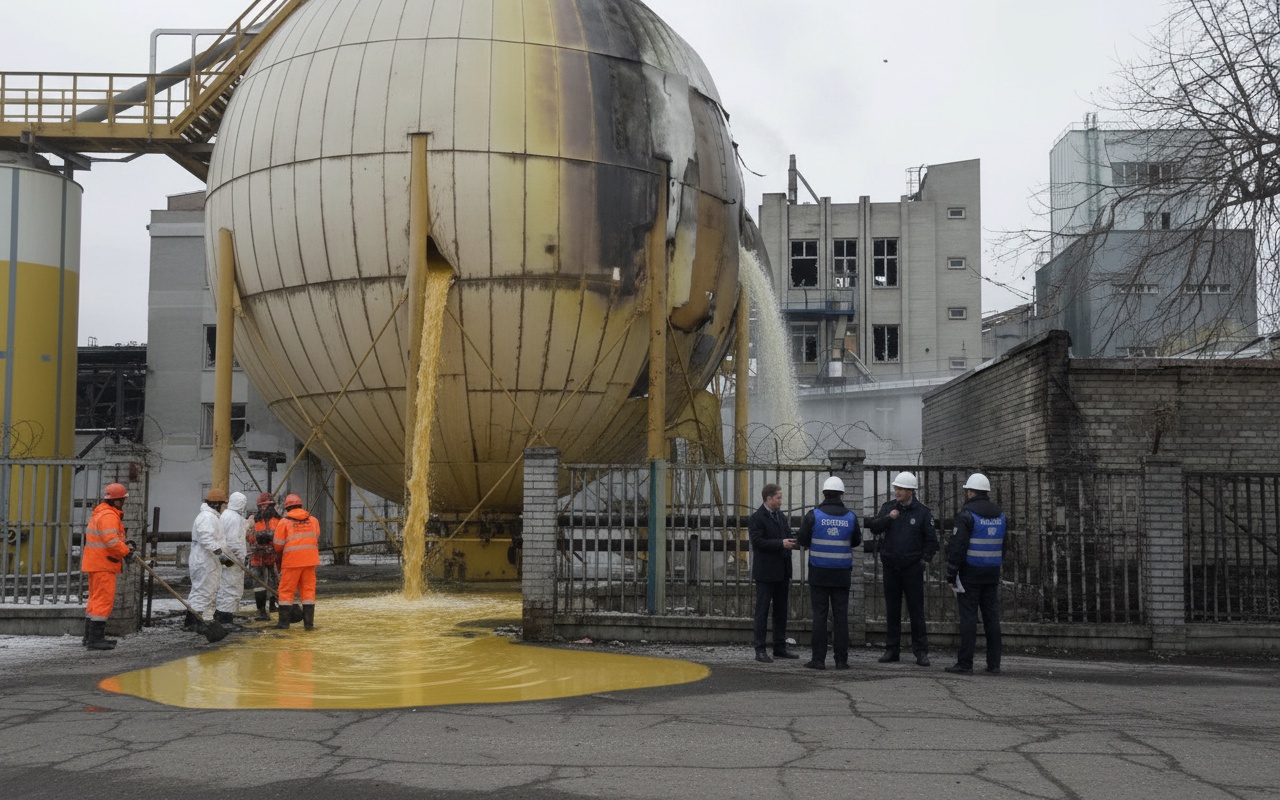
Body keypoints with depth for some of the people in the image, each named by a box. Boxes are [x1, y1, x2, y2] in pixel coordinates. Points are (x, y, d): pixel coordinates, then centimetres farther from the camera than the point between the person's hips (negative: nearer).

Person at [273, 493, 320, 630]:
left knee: (287, 591, 5)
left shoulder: (284, 522, -4)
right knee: (308, 590, 9)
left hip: (291, 561, -3)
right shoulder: (313, 521, 7)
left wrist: (282, 553, 19)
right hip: (310, 561, 3)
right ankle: (309, 622, 7)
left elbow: (278, 546, -1)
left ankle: (284, 622, 6)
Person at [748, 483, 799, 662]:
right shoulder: (756, 518, -9)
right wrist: (781, 544, -22)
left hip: (782, 572, 8)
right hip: (766, 573, -8)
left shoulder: (781, 517, 15)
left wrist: (792, 542, -3)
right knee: (762, 611, -3)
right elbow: (758, 541, -18)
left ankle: (780, 647, 18)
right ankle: (760, 650, 0)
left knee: (781, 611, 11)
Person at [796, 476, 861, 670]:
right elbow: (856, 541, 11)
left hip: (819, 573, -1)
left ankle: (818, 659, 1)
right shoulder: (851, 517, -1)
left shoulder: (813, 515, -8)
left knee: (819, 615, 2)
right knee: (840, 616, 5)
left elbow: (802, 540, -2)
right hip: (842, 574, 1)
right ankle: (841, 660, 5)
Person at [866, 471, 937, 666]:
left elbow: (931, 539, 1)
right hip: (891, 567, 3)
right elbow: (873, 527, -1)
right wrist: (888, 518, -16)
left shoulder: (922, 511, -2)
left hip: (912, 568, -3)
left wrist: (925, 559, -5)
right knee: (892, 610, 9)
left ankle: (921, 651, 3)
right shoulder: (888, 507, 6)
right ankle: (892, 649, 16)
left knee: (916, 609, -2)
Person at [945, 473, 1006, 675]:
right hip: (992, 575, 6)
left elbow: (958, 547, -14)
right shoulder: (1000, 515, 11)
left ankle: (965, 664, -4)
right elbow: (1003, 545, 16)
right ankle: (994, 664, 10)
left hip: (970, 574, -6)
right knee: (992, 617, 8)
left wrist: (951, 575, -9)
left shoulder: (967, 514, -11)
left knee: (968, 617, -5)